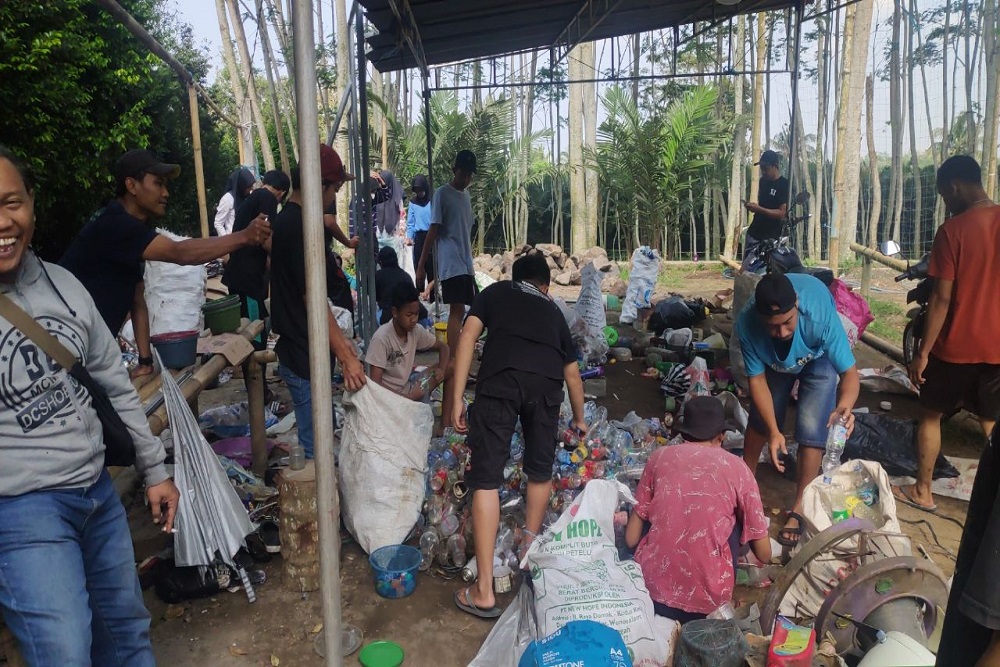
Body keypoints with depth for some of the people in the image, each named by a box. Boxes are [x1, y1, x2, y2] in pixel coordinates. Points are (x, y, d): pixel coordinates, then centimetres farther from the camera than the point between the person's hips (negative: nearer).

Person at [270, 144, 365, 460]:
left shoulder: (287, 220, 12)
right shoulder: (298, 226, -20)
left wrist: (340, 339, 20)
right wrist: (346, 356, -19)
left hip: (300, 353, 10)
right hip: (305, 358, -10)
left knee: (314, 439, 21)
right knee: (315, 446, 2)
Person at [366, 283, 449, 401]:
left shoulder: (416, 330, -6)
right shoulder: (381, 338, -22)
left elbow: (443, 347, 8)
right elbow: (375, 383, -22)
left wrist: (441, 369, -13)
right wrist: (407, 397, -25)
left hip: (407, 387, 7)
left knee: (450, 367, -7)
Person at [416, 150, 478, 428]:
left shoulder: (466, 195, 18)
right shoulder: (442, 194, -6)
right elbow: (433, 231, -11)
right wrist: (421, 266, -14)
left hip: (465, 264, 8)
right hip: (450, 264, -8)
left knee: (460, 312, 9)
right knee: (457, 312, -16)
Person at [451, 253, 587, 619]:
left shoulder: (494, 291, 29)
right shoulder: (552, 309, 35)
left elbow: (468, 336, 10)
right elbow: (572, 372, 41)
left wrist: (457, 399, 8)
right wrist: (579, 418, 56)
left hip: (500, 379, -2)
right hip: (546, 383, 3)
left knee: (486, 478, 2)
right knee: (540, 468, 25)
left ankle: (484, 591, 4)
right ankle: (529, 549, 43)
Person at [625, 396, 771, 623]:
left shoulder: (659, 456, 5)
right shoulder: (737, 467, 2)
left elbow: (631, 538, 6)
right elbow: (764, 554, 8)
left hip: (651, 587, 1)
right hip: (708, 599, -1)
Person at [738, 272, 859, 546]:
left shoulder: (821, 316, -45)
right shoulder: (747, 324, -38)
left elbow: (850, 372, -37)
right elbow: (757, 379, -27)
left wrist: (845, 405, -59)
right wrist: (774, 431, -36)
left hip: (818, 358, -2)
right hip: (774, 359, 2)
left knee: (812, 428, -12)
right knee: (760, 419, 11)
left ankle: (799, 509, 3)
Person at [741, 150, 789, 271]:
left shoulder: (784, 185, -12)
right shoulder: (763, 181, 11)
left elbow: (782, 213, -18)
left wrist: (758, 209, -26)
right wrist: (752, 206, 2)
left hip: (769, 238, -8)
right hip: (753, 233, 8)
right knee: (745, 267, 9)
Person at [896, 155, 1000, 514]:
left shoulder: (952, 230, -16)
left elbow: (941, 298, -16)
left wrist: (923, 351, -9)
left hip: (956, 347, -5)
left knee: (931, 416, 13)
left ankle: (922, 492, 22)